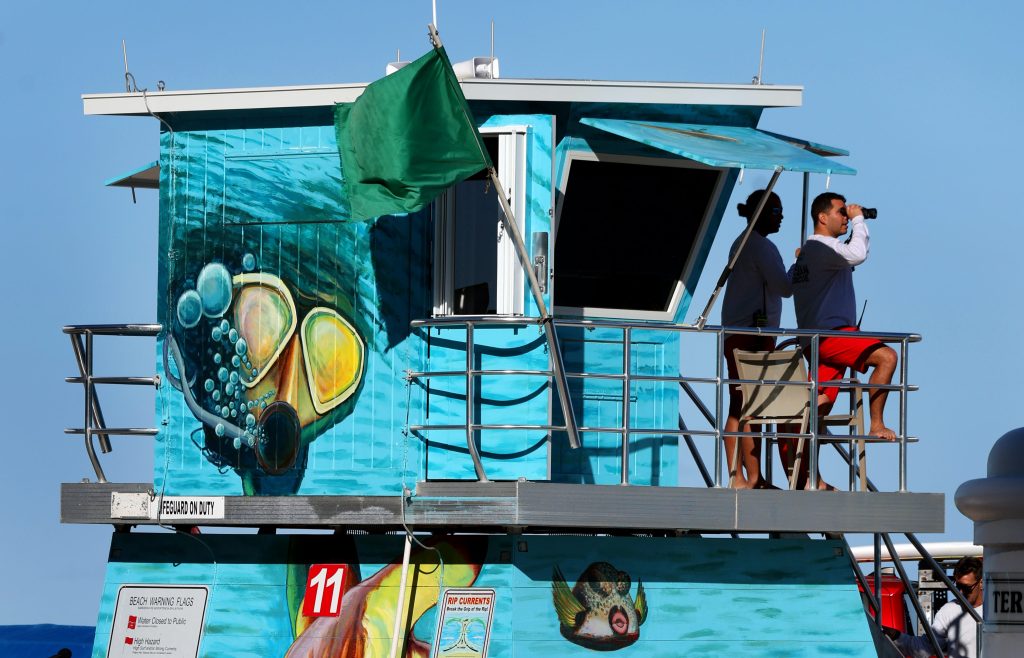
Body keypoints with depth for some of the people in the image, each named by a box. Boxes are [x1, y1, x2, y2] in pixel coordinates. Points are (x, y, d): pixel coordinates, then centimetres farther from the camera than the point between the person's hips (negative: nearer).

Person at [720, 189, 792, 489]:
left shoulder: (742, 243, 19)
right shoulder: (761, 246, -12)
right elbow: (784, 287, -15)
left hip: (734, 334, 10)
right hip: (755, 335, -10)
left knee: (738, 408, 8)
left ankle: (736, 476, 8)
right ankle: (754, 478, -10)